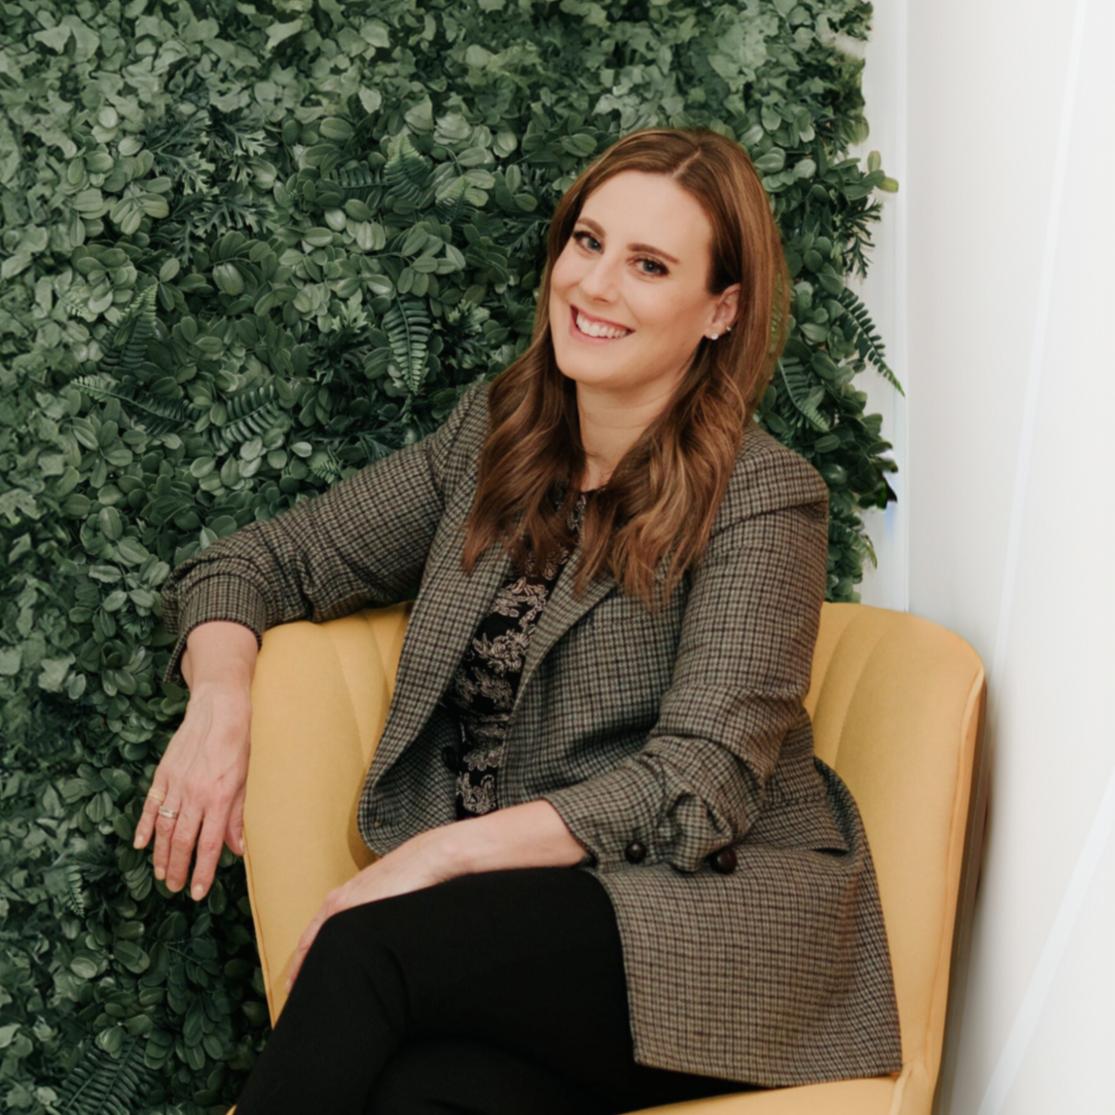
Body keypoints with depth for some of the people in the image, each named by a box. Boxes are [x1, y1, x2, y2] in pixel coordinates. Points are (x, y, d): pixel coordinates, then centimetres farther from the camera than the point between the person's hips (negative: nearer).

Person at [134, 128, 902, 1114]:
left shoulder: (762, 499, -6)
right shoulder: (492, 436, 11)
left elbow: (699, 787, -14)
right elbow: (261, 562, 15)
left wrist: (448, 849, -21)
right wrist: (219, 700, -6)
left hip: (712, 920, -4)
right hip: (510, 918, 4)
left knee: (365, 952, -31)